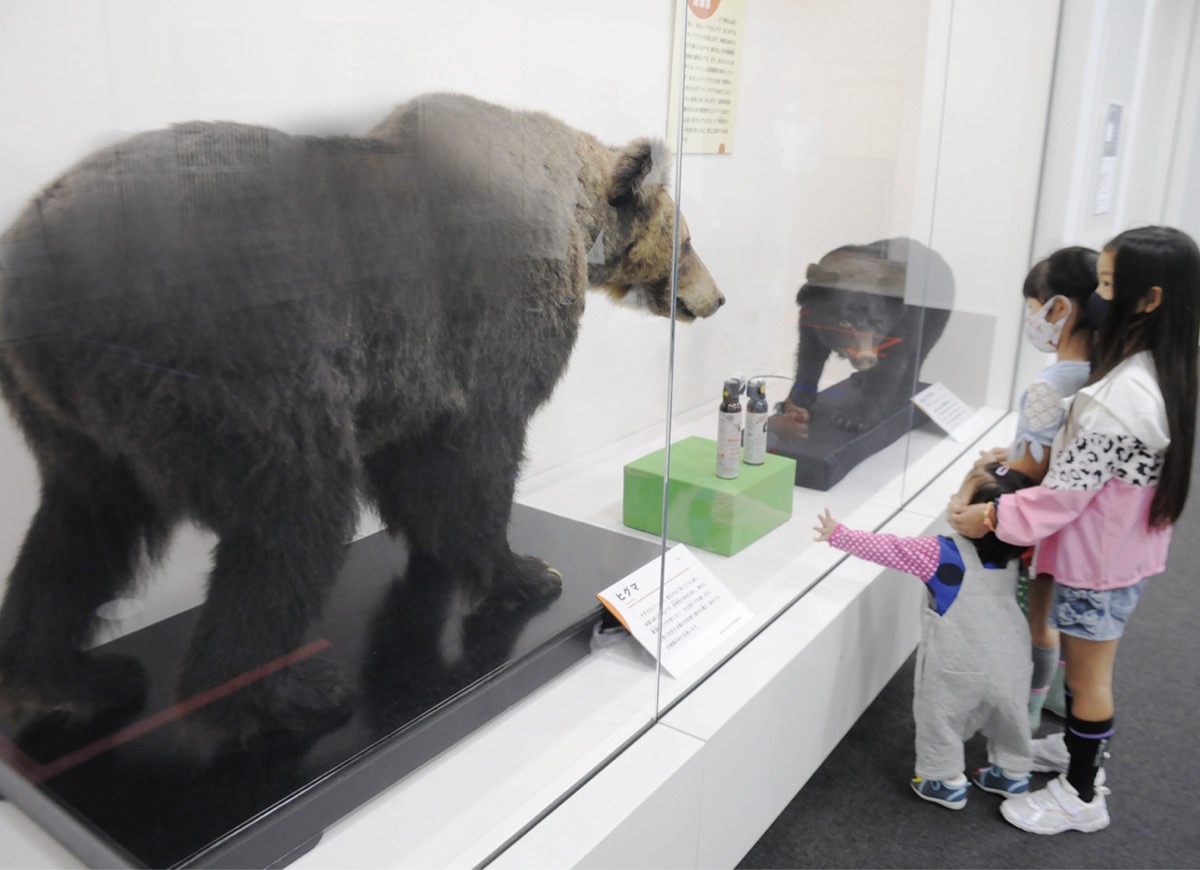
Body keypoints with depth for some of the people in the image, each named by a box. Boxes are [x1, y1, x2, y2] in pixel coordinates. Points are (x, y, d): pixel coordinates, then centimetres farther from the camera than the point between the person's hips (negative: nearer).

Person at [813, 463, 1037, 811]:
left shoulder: (941, 553, -20)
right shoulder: (1011, 558, -3)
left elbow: (888, 549, -16)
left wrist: (838, 535, -9)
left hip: (959, 668, -5)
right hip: (1009, 662, 6)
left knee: (940, 716, 16)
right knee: (1008, 715, 27)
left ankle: (946, 781, 28)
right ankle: (1012, 772, 45)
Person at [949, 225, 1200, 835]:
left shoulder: (1121, 396, -32)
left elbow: (1070, 488, -26)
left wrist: (994, 517, -18)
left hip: (1096, 561, -9)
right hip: (1124, 552, 9)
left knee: (1086, 675, 9)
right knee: (1090, 667, 26)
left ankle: (1081, 795, 27)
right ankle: (1080, 748, 47)